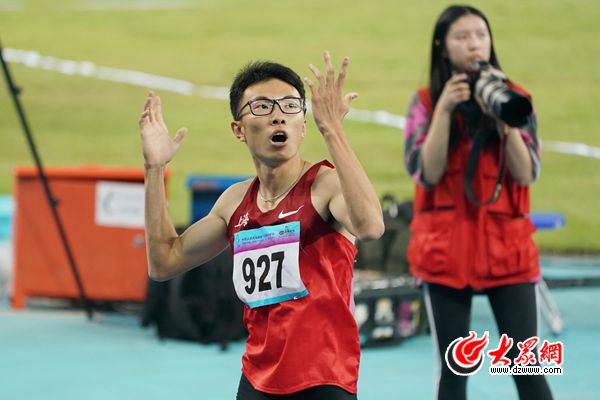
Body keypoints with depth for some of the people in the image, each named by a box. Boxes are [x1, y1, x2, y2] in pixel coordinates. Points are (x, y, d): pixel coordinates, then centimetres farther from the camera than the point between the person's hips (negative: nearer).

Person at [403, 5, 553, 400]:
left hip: (507, 245, 0)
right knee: (453, 368, 3)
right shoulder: (426, 102, 2)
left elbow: (526, 174, -5)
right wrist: (444, 109, -15)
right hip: (446, 247, 0)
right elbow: (427, 173, -9)